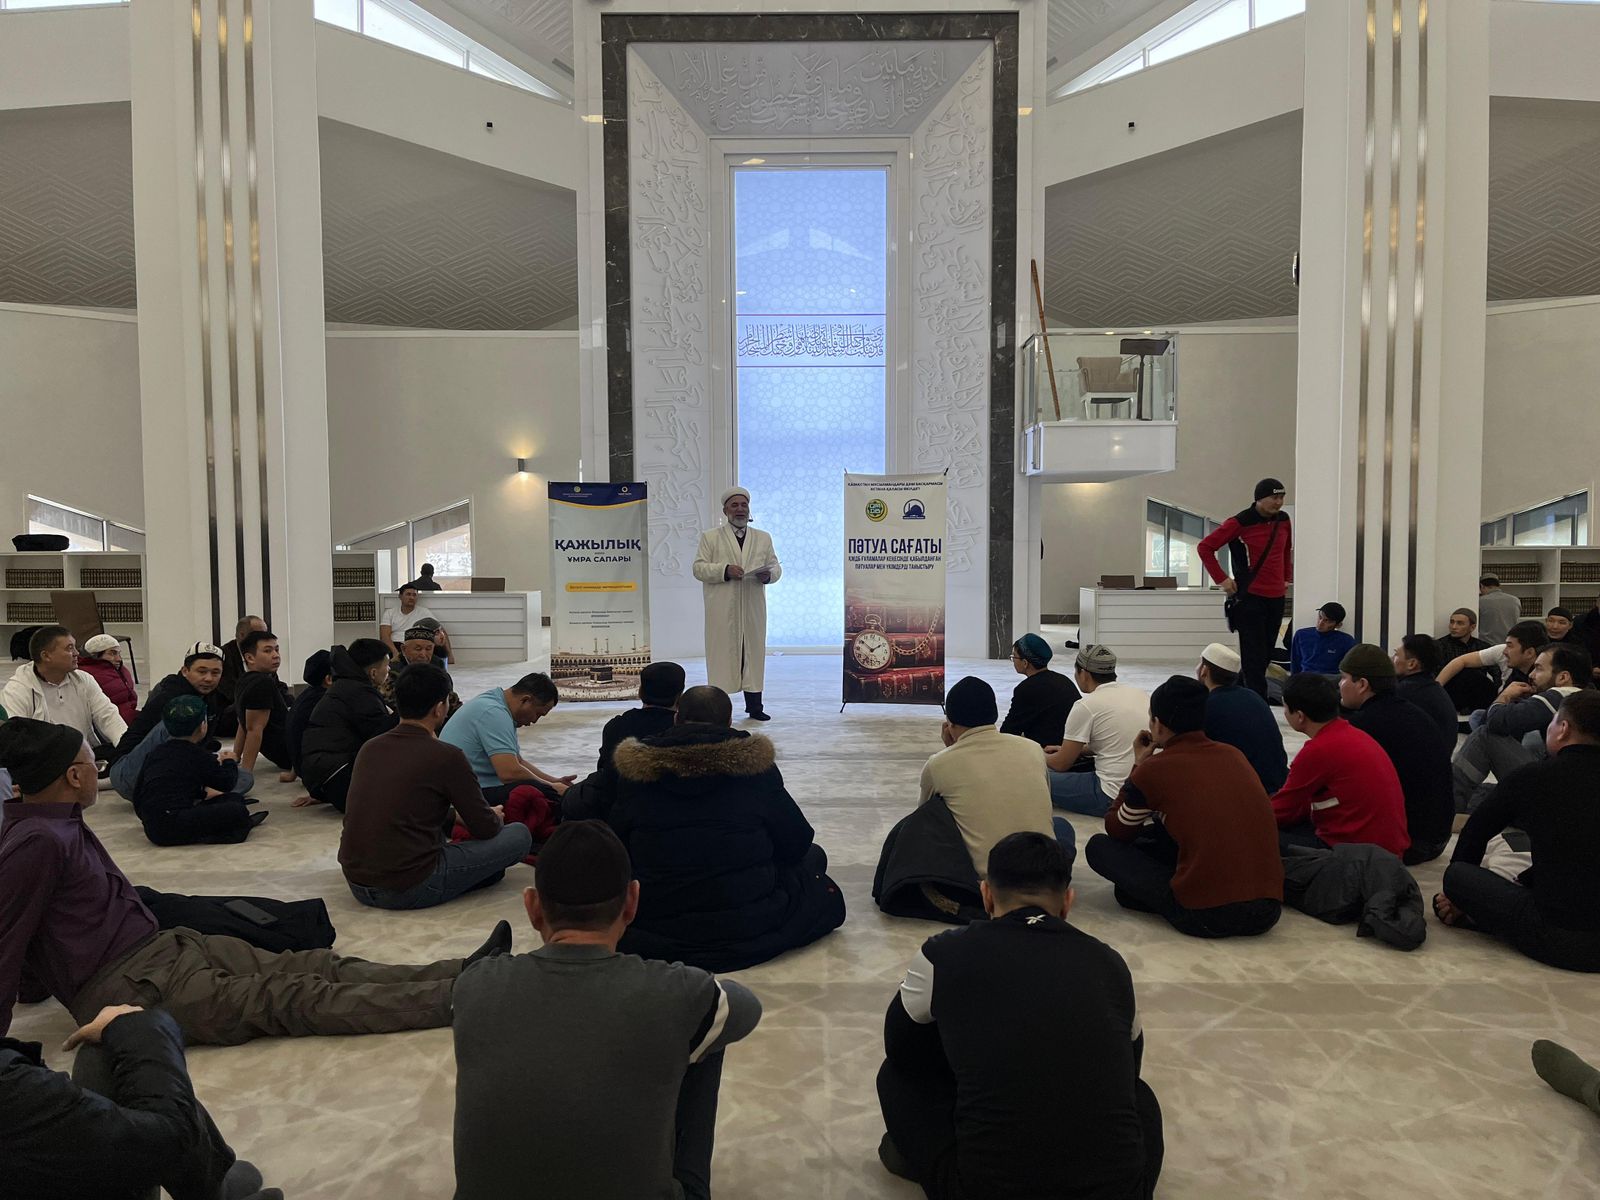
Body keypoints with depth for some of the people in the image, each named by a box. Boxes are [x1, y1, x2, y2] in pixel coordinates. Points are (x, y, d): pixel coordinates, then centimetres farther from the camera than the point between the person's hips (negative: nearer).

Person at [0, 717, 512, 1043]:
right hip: (129, 989, -9)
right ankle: (460, 997, -19)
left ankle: (461, 974, -9)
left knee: (316, 965, -4)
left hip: (160, 945, 9)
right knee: (294, 999, -15)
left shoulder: (62, 823, 10)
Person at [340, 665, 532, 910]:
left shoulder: (369, 748, 8)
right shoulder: (446, 756, -12)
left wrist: (455, 815, 36)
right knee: (520, 835, 3)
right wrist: (495, 817, 22)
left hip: (357, 885, 7)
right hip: (411, 890, -7)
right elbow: (485, 829, -3)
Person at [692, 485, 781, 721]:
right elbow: (699, 568, 0)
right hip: (722, 610, -3)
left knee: (754, 651, 3)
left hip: (753, 608, 3)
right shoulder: (710, 537, 7)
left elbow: (775, 567, 14)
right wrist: (725, 570, -15)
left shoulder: (764, 538, 17)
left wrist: (769, 574, -9)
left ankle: (754, 706, 10)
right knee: (722, 653, -3)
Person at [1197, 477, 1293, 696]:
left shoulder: (1283, 520, 9)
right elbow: (1205, 547, -7)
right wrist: (1221, 579, -9)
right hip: (1250, 598, -6)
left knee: (1265, 657, 11)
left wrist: (1287, 577, 18)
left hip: (1277, 598, 6)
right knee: (1255, 658, -7)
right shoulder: (1240, 522, -10)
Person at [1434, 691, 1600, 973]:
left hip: (1559, 941, -5)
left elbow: (1475, 832, 10)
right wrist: (1520, 883, 32)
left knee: (1456, 874, 4)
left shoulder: (1532, 777, -5)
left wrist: (1462, 893, 28)